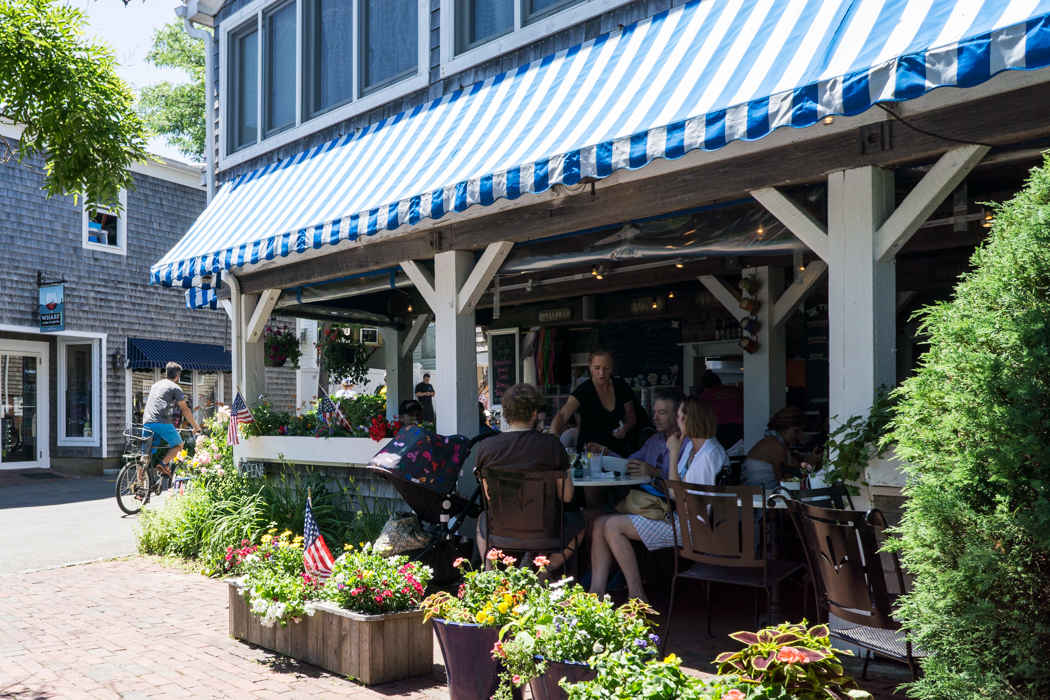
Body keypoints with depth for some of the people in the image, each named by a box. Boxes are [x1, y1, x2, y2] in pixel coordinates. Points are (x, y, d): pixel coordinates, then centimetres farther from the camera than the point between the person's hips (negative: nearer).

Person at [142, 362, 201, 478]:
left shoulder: (155, 385, 25)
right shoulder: (175, 388, 5)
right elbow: (185, 410, 3)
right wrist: (197, 427, 9)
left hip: (147, 422, 6)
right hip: (162, 422, -6)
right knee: (178, 445, 10)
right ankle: (164, 464, -14)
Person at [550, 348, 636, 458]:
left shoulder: (621, 386, 2)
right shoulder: (583, 390, -11)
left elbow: (630, 417, 17)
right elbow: (562, 415, -26)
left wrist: (625, 428, -6)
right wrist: (553, 435, -46)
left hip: (618, 451, 3)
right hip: (588, 453, -3)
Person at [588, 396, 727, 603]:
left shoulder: (709, 454, -16)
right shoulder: (691, 445, 13)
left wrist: (674, 455, -12)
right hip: (678, 515, 10)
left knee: (613, 526, -18)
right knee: (601, 523, -3)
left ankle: (636, 594, -10)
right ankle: (596, 592, -8)